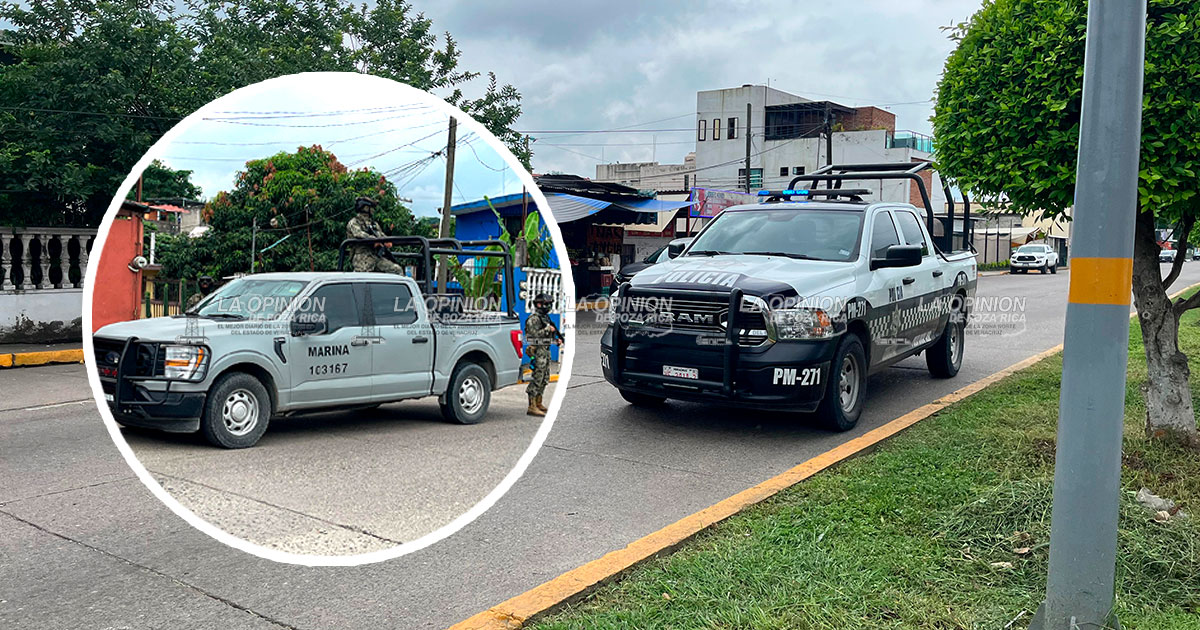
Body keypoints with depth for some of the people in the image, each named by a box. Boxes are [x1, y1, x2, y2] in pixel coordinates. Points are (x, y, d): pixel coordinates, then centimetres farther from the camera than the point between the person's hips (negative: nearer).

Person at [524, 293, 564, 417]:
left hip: (546, 350, 10)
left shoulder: (545, 317, 18)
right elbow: (534, 334, -22)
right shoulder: (534, 318, -11)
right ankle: (532, 407, -11)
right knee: (537, 378, -12)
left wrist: (556, 339, 12)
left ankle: (538, 403, 23)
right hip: (538, 351, -10)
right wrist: (548, 329, -18)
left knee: (545, 378, 14)